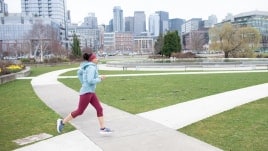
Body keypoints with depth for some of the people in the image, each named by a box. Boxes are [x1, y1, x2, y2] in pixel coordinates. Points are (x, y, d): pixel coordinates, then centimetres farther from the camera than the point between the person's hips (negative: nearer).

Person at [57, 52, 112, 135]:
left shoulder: (88, 66, 11)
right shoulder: (91, 67, -17)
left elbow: (79, 73, 24)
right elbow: (90, 81, -26)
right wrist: (100, 79, -12)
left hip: (91, 92, 10)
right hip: (86, 92, -10)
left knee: (99, 108, 4)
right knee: (79, 111, 1)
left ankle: (102, 128, 7)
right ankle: (62, 122, 17)